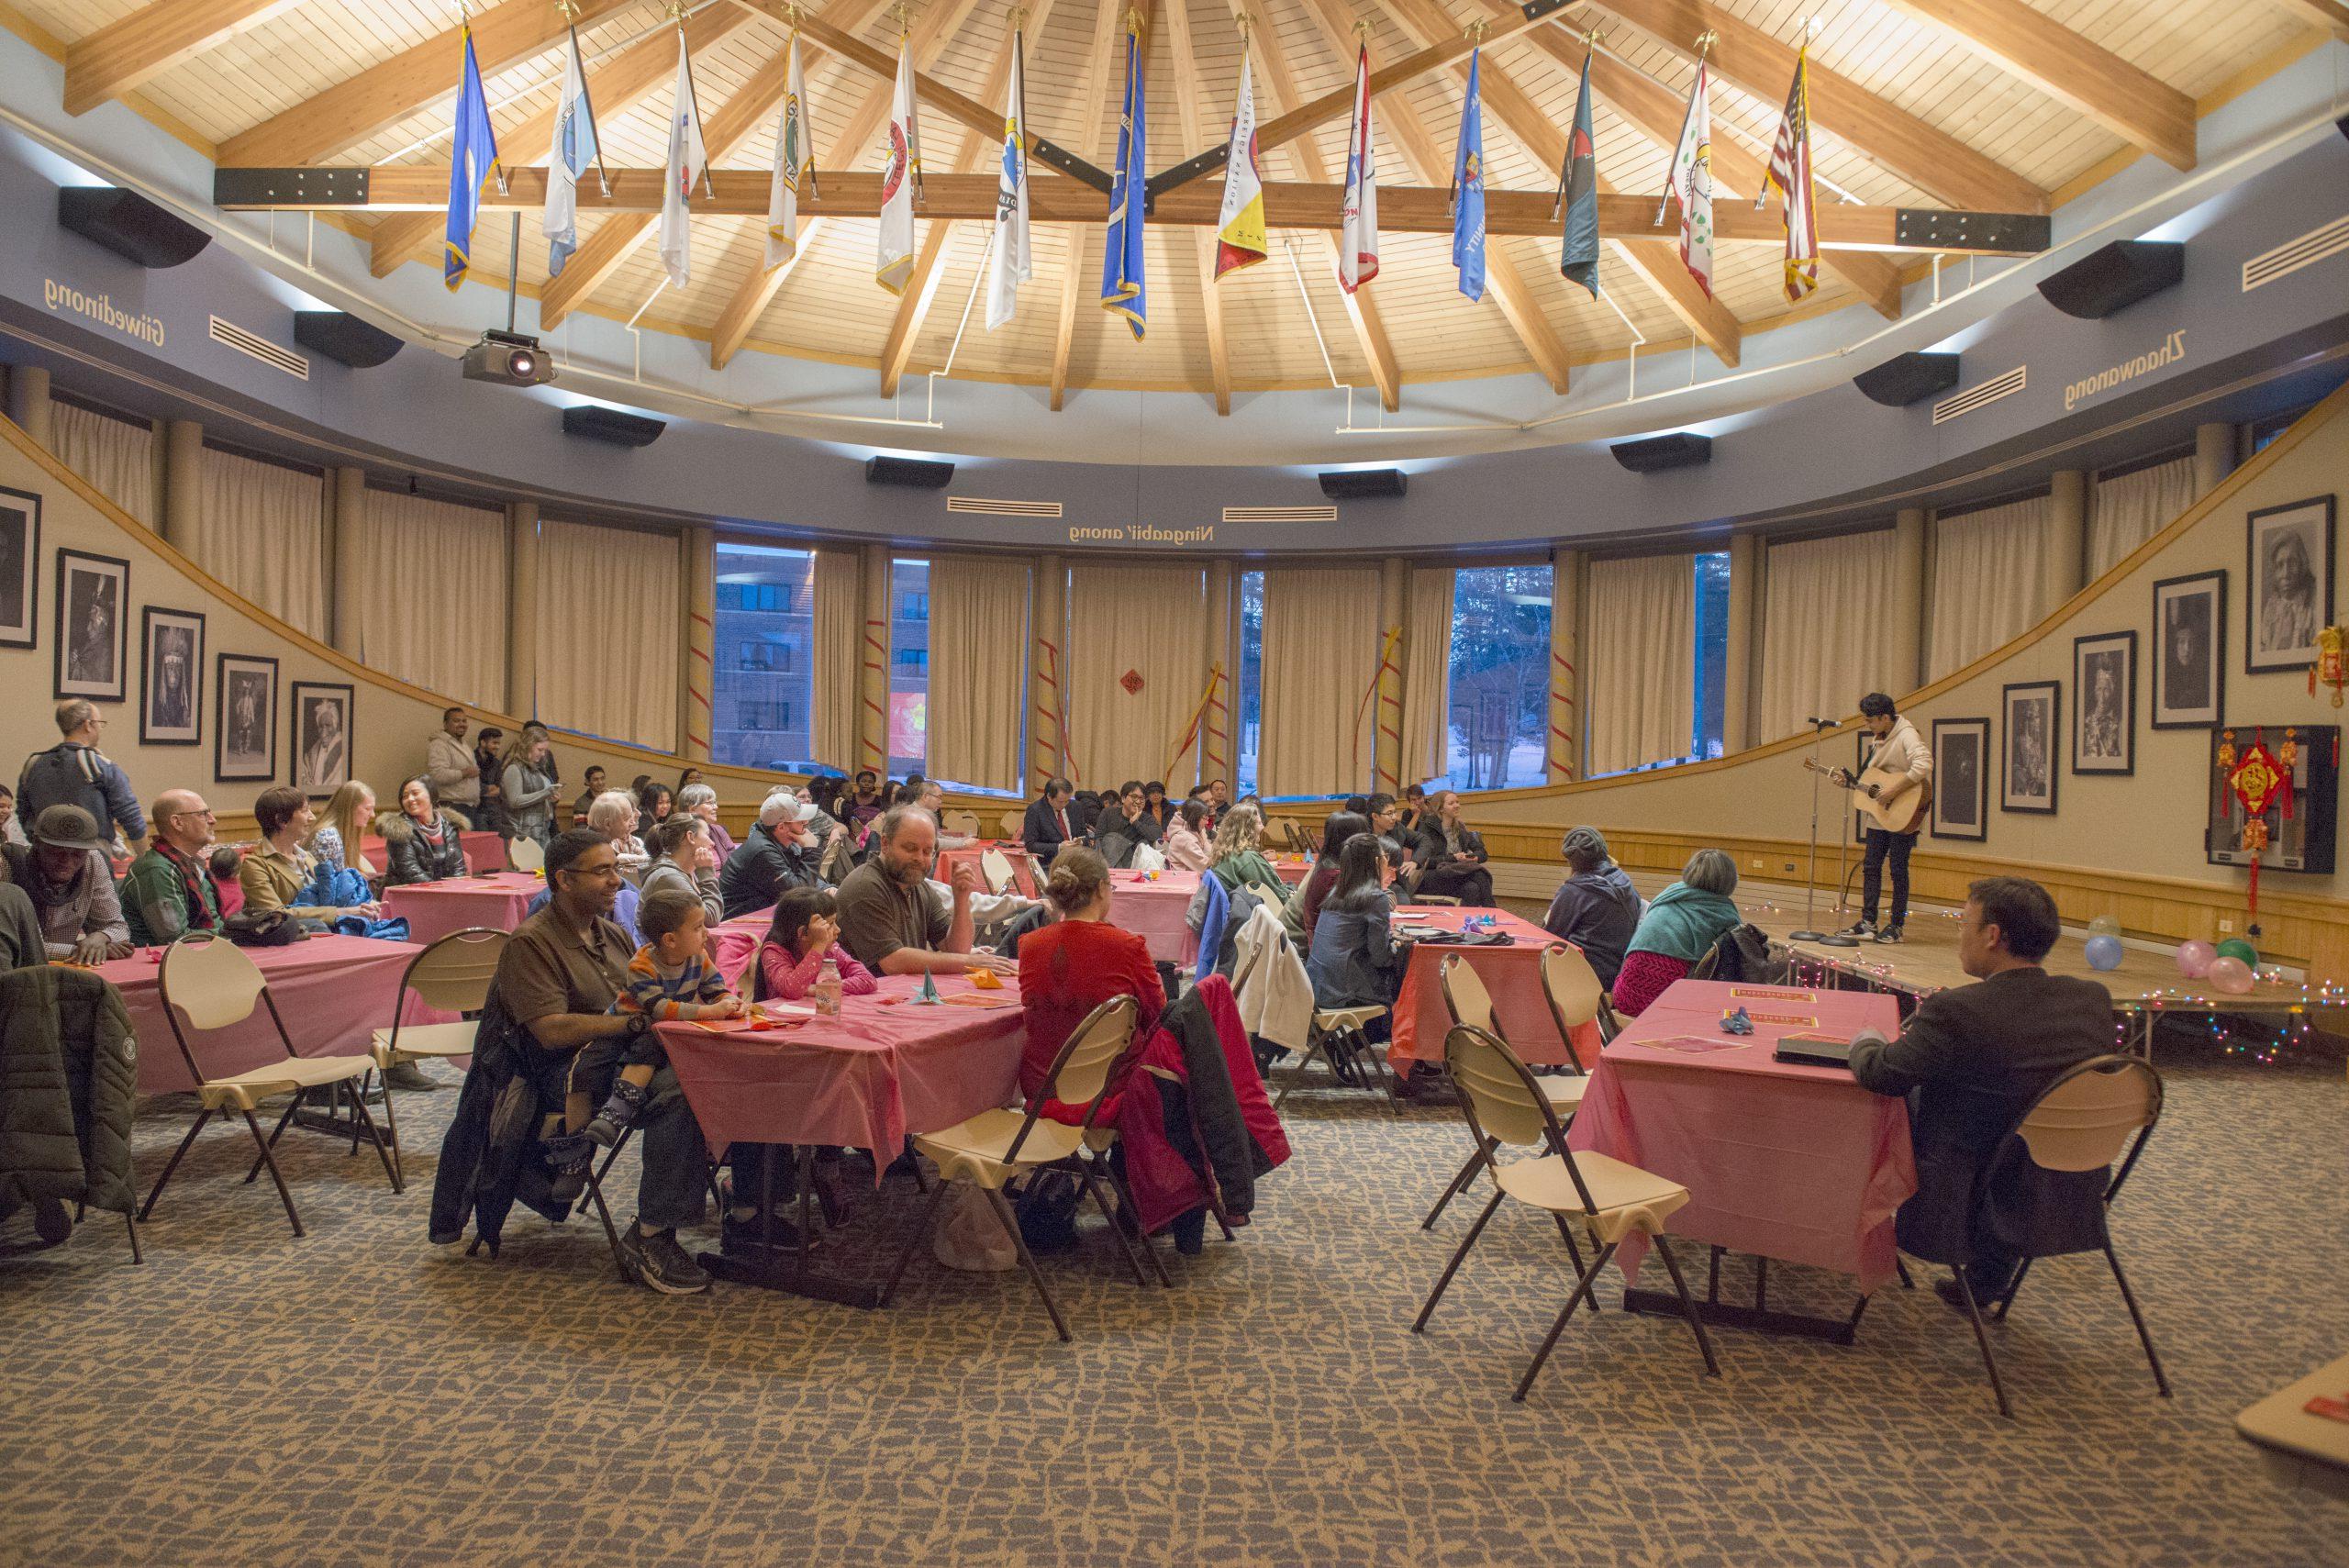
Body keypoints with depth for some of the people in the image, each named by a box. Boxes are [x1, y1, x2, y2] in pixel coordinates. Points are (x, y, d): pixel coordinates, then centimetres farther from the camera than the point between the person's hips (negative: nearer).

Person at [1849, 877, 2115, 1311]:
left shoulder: (1957, 1011, -24)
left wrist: (1866, 1040, 8)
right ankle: (1987, 1278, 37)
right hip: (2076, 1207, 6)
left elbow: (1878, 1075, -15)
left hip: (1979, 1217, -6)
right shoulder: (2093, 998, -4)